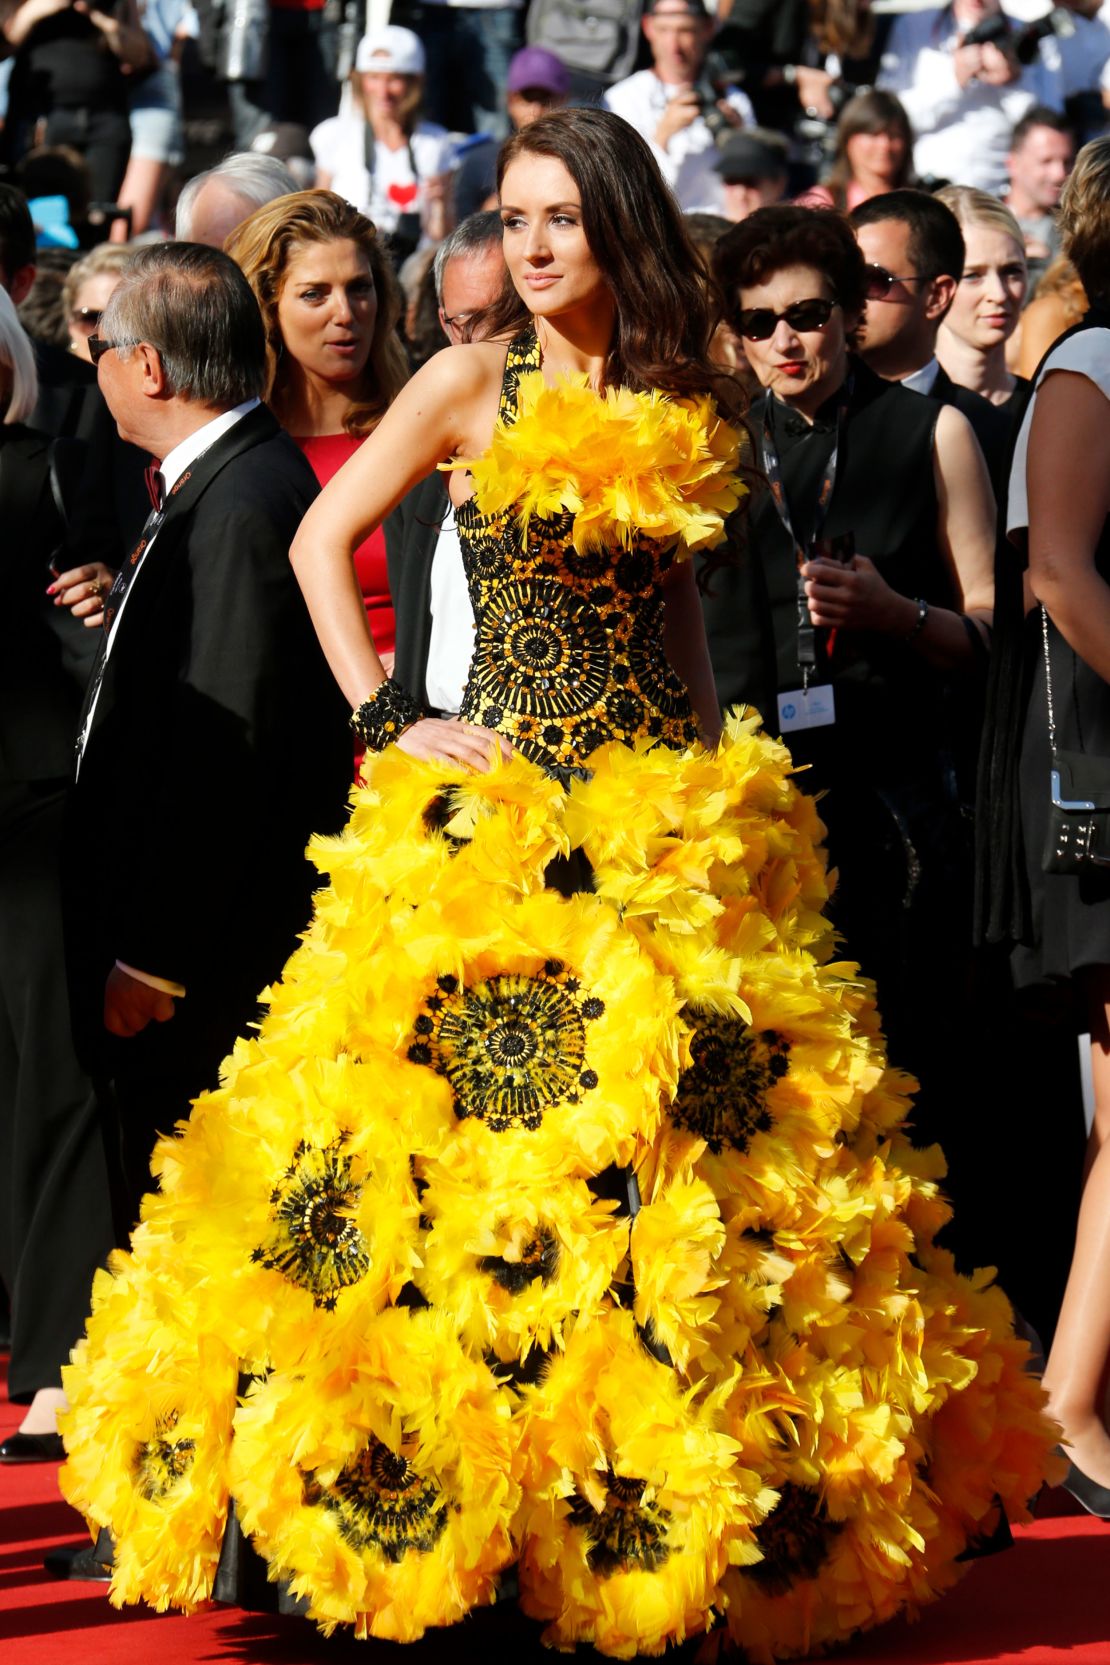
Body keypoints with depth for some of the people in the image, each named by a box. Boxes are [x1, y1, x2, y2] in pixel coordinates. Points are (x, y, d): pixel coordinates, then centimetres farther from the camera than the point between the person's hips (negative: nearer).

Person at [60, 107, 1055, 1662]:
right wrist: (387, 721, -7)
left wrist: (719, 774, 10)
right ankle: (455, 1494, -3)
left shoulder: (681, 400, 11)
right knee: (483, 1125, -8)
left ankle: (647, 1503, 7)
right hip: (498, 816, -4)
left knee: (686, 1126, 1)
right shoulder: (475, 382, 0)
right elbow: (321, 539, 0)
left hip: (664, 817, 4)